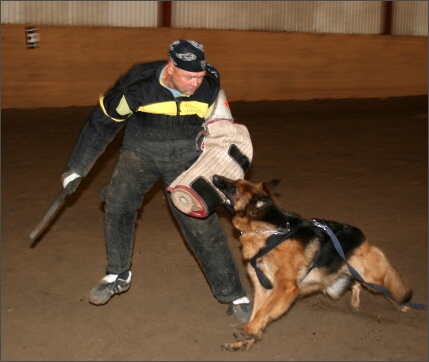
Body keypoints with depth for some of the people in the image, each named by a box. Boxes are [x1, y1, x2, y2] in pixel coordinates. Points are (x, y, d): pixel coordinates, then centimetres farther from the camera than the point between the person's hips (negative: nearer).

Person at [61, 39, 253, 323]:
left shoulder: (210, 87, -18)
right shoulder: (138, 83, -24)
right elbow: (103, 122, -11)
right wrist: (77, 168, -5)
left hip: (187, 157, 0)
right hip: (140, 152, 1)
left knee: (203, 224, -9)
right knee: (117, 203, -16)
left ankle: (234, 295, 2)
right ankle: (118, 276, 7)